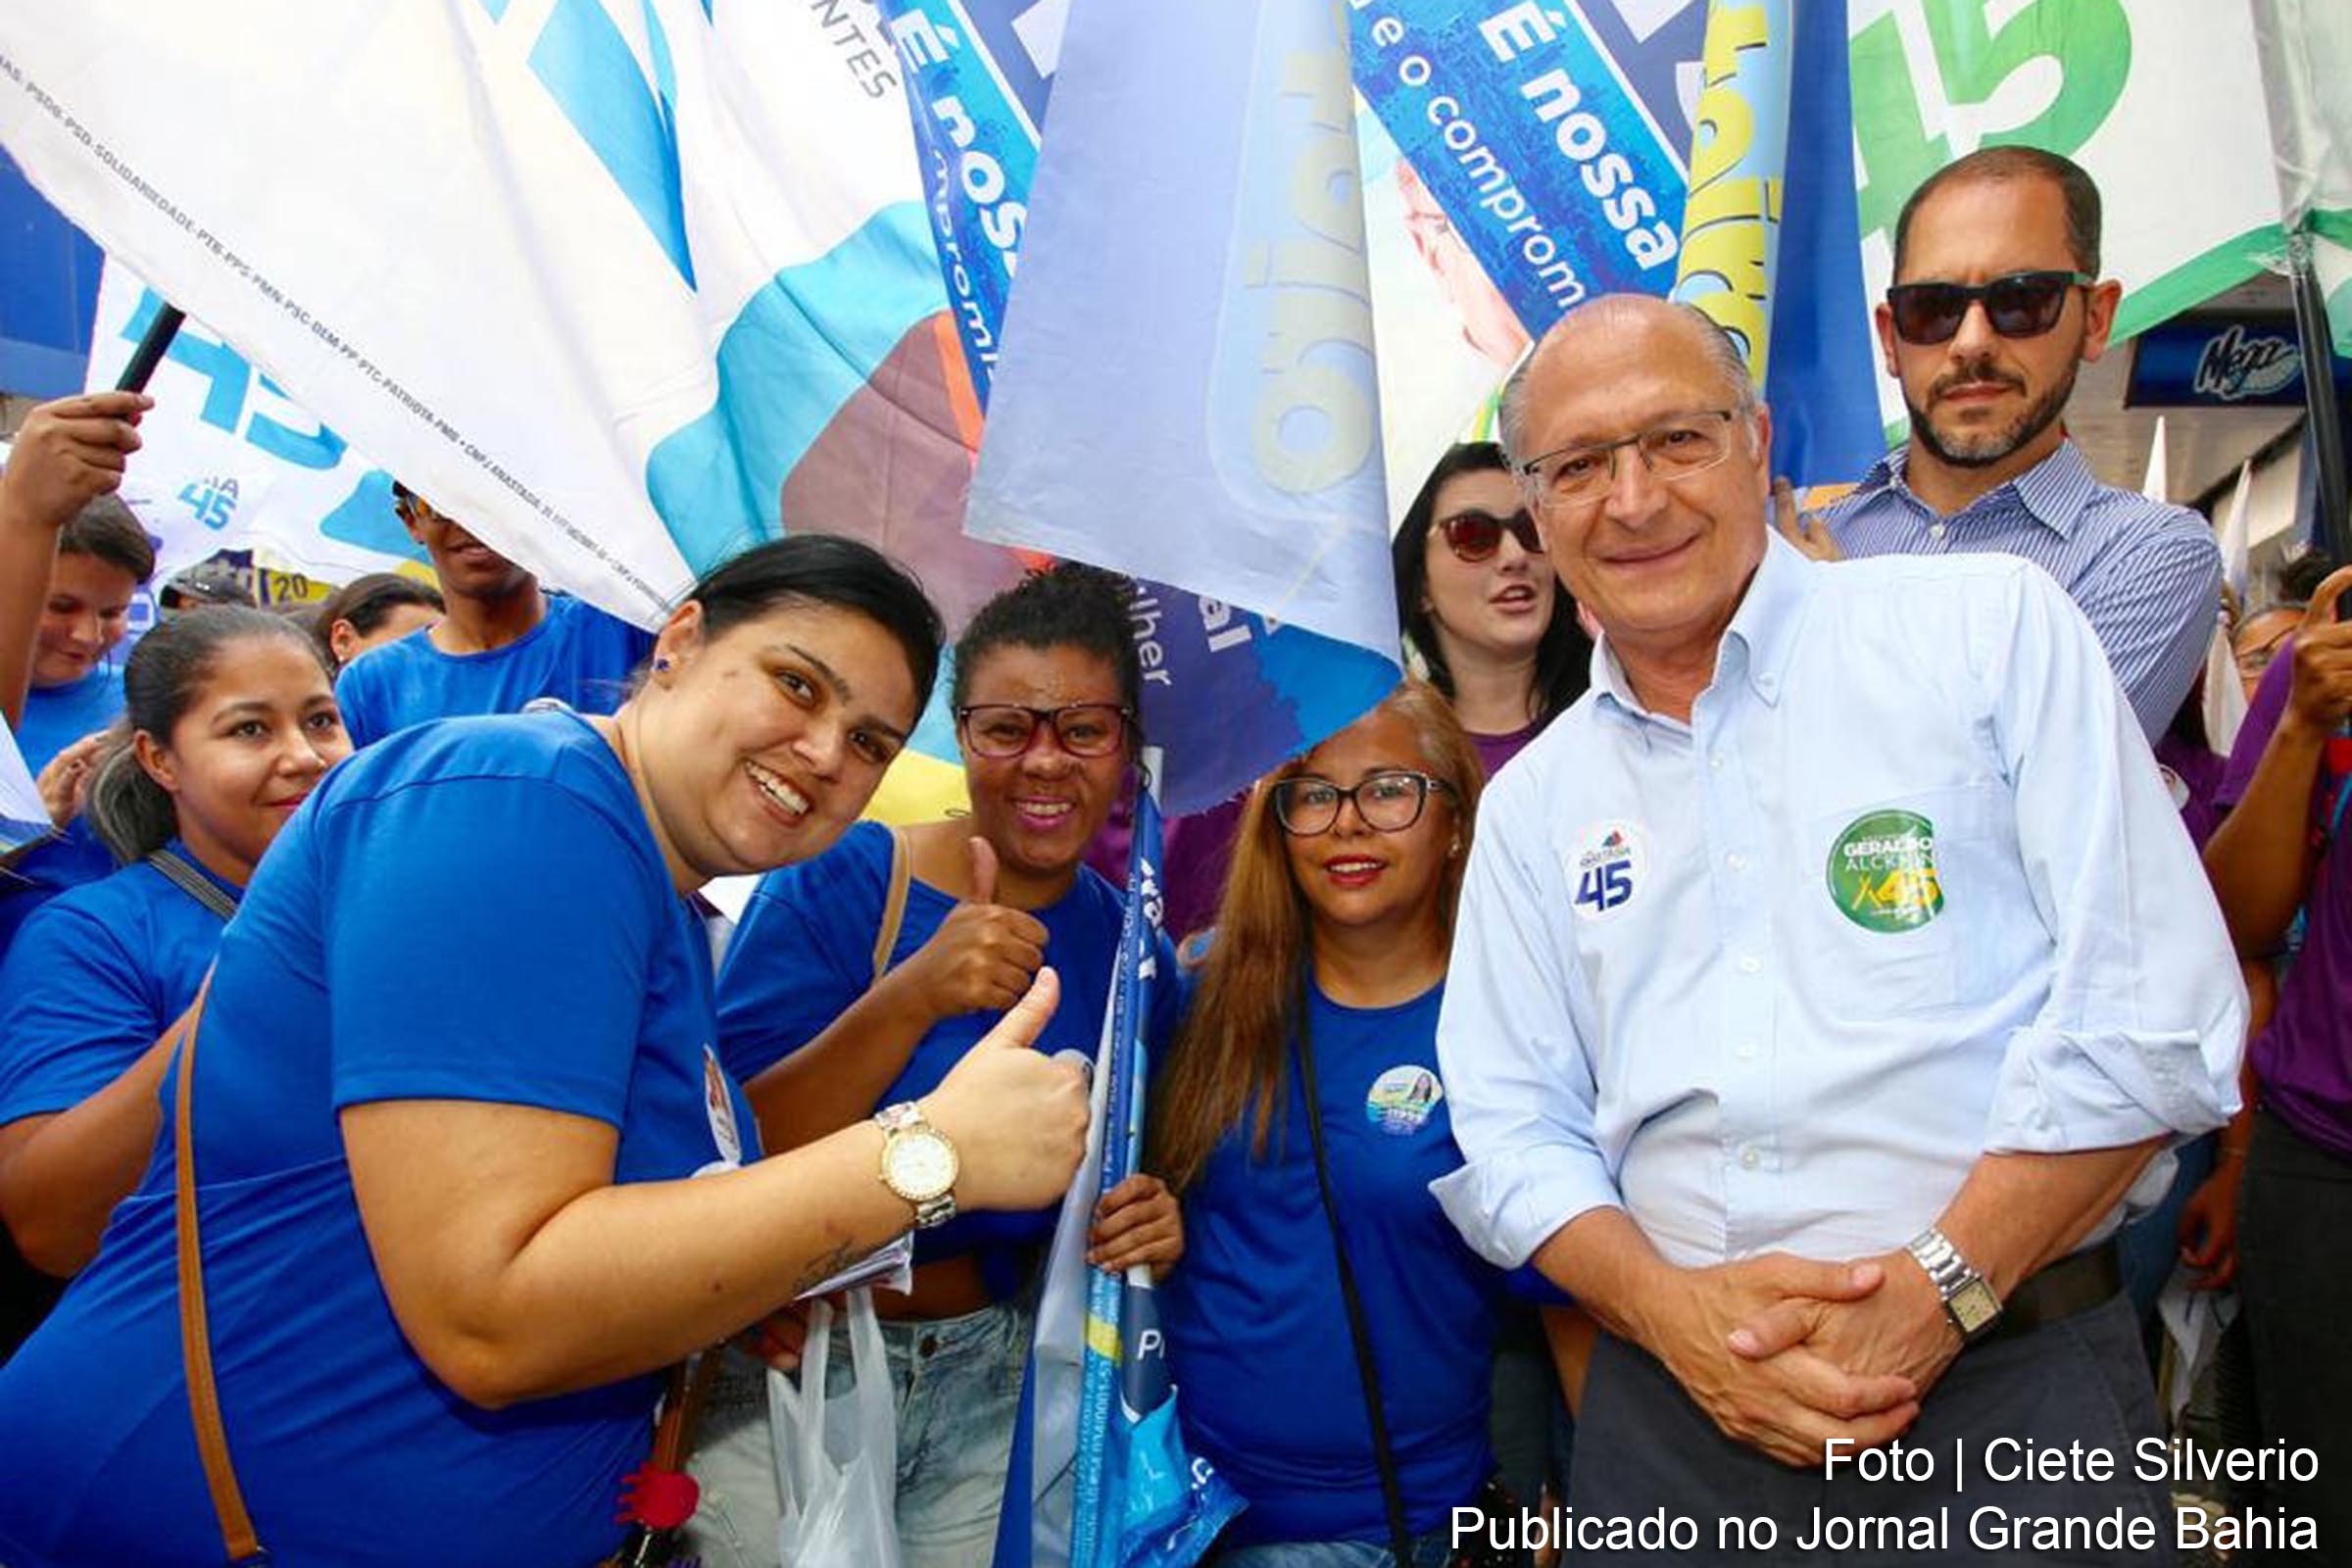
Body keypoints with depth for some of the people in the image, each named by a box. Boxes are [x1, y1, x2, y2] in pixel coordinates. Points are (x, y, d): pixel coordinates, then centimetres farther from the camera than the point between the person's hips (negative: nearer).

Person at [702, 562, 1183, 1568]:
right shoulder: (837, 882, -15)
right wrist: (914, 996, -34)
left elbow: (1113, 1180, 8)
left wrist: (1146, 1222, -15)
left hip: (989, 1388, 4)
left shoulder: (1127, 945, -3)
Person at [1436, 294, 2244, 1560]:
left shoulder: (1991, 625, -2)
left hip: (2012, 1381, -2)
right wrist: (1667, 1305, -12)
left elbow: (2153, 1008, -8)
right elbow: (1510, 1126, 6)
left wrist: (1934, 1290, -15)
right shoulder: (1533, 802, 8)